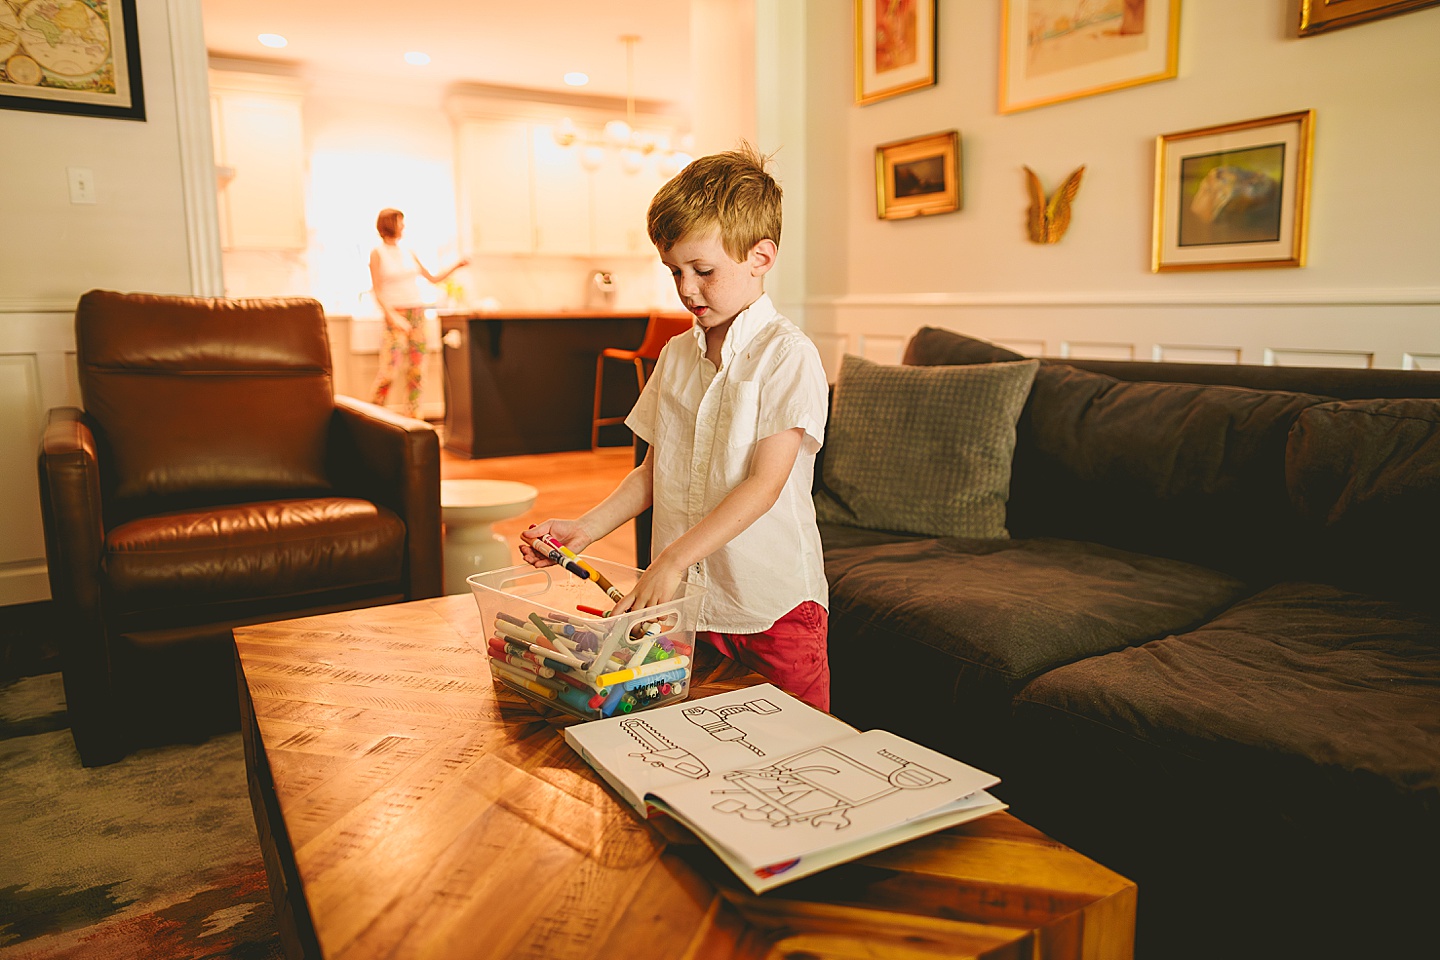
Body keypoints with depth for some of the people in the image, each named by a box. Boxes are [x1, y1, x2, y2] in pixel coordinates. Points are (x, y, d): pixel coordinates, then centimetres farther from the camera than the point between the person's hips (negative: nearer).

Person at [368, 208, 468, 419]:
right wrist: (392, 316, -17)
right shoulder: (377, 254, -1)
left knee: (417, 370, 2)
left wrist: (456, 266, 6)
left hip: (417, 314, 5)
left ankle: (413, 418, 8)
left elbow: (433, 278, 18)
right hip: (395, 316, -5)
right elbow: (377, 291, -6)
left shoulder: (408, 253, 12)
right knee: (388, 371, -11)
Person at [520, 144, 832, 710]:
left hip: (774, 604, -5)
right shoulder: (676, 355, 8)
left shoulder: (787, 355, -12)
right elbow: (653, 471, 12)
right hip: (685, 599, 5)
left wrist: (672, 560, -24)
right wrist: (586, 529, -1)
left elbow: (765, 484, -19)